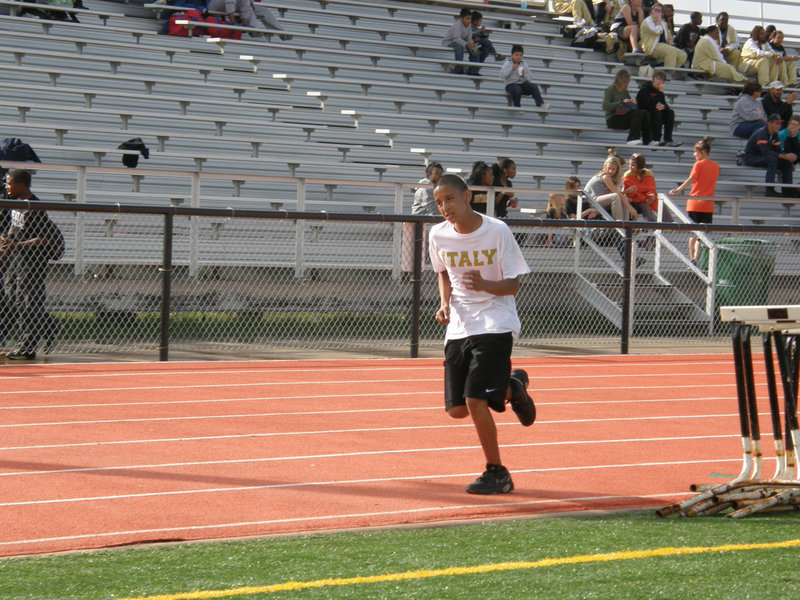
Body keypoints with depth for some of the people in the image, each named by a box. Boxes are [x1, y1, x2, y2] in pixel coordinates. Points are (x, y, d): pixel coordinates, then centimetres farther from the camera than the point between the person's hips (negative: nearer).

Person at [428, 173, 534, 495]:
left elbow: (513, 285, -9)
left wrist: (485, 285, -29)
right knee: (456, 409, 4)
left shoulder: (497, 231, -13)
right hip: (458, 328, 6)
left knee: (475, 401, -17)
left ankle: (497, 473, 1)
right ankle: (512, 386, 31)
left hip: (494, 325, -5)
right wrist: (445, 303, 1)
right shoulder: (438, 235, 0)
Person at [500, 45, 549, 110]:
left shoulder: (524, 64, 13)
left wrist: (524, 75, -14)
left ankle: (541, 104, -36)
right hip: (511, 84, -4)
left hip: (523, 83, 4)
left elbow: (530, 79, 9)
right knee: (517, 90, -38)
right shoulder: (507, 64, 3)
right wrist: (511, 69, -22)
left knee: (534, 87, -24)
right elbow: (502, 75, -12)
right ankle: (517, 107, -17)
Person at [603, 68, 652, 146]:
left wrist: (633, 102, -2)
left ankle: (647, 140, -21)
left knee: (645, 113, -17)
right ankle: (633, 139, -35)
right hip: (612, 119, -7)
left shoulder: (624, 91, 16)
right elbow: (605, 106, -18)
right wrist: (622, 102, -24)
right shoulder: (610, 89, -5)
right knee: (638, 114, -28)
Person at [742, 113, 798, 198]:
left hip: (761, 158, 9)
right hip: (750, 158, -9)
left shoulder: (774, 134, 5)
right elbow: (765, 152, -34)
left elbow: (778, 151, 4)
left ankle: (787, 190, -7)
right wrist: (784, 156, -38)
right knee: (772, 160, -34)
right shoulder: (761, 133, -23)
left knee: (787, 162, -5)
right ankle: (769, 189, -35)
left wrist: (789, 156, -17)